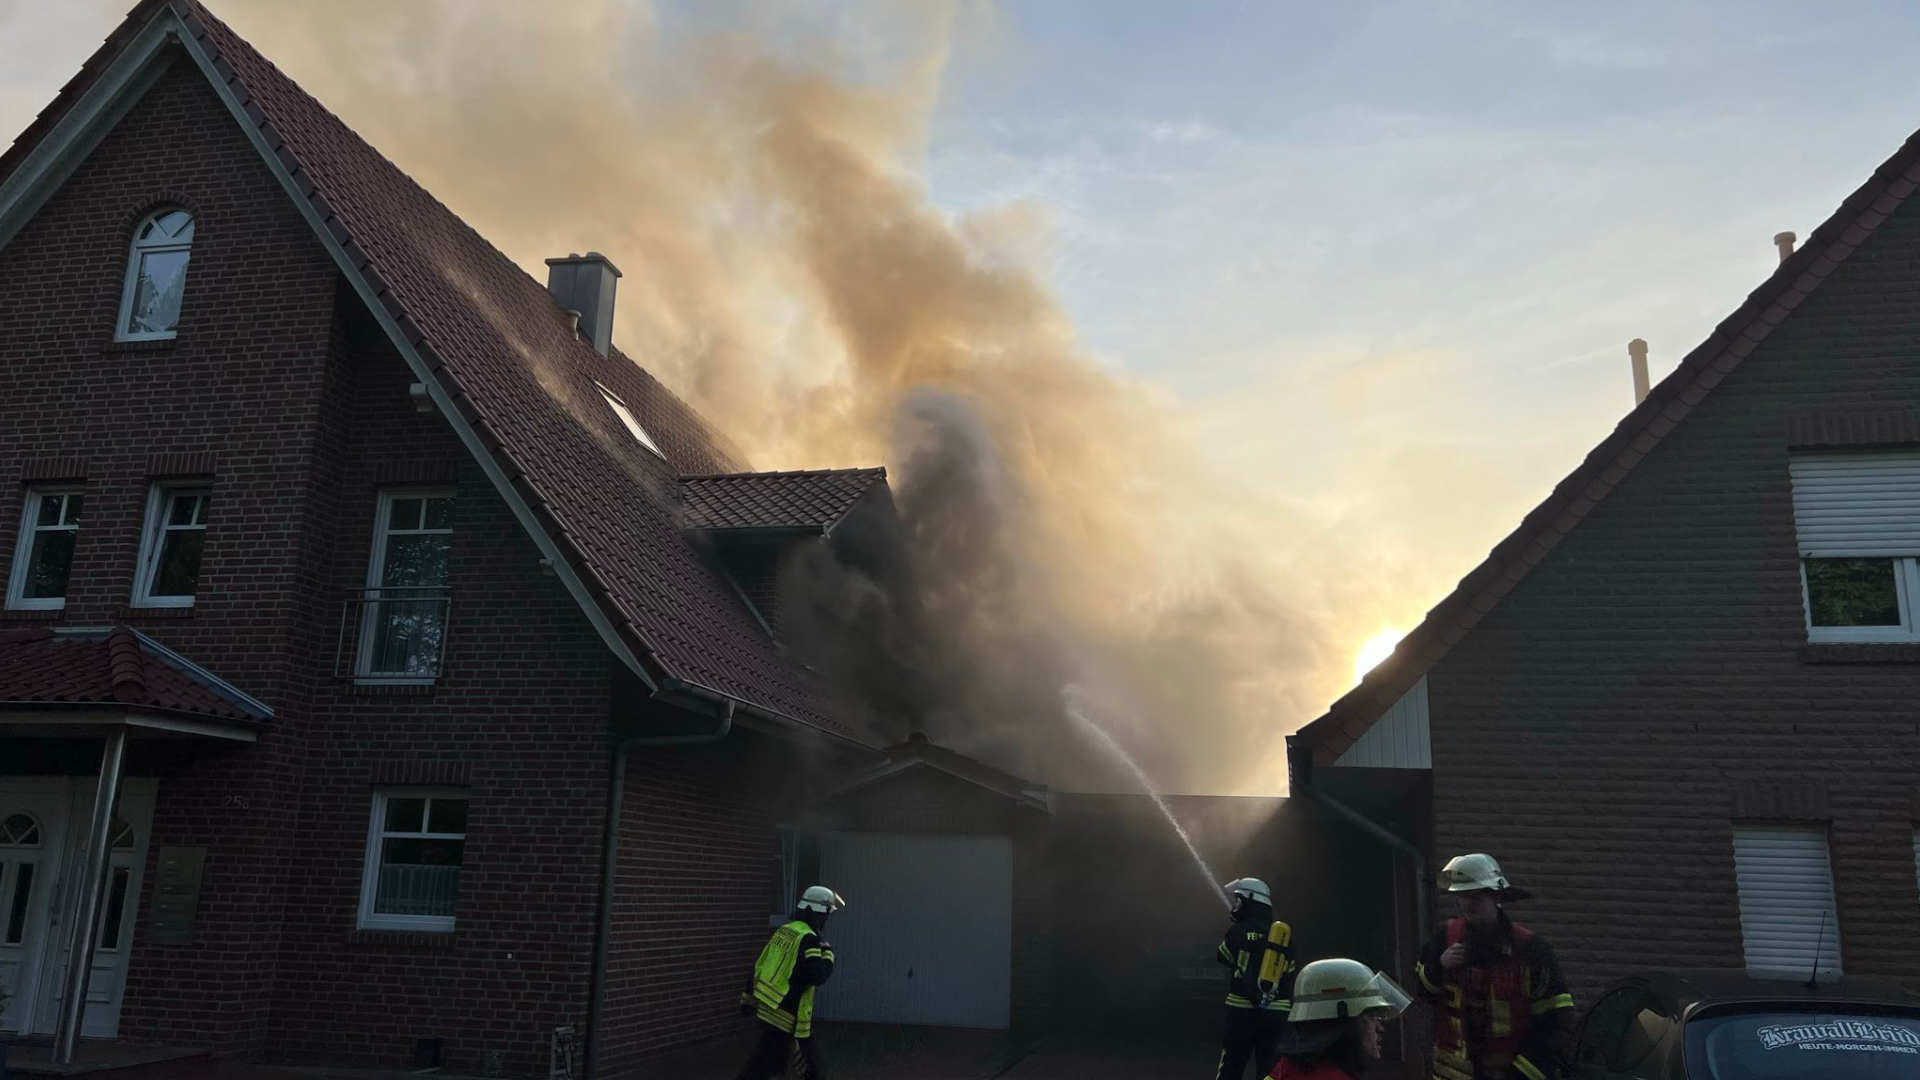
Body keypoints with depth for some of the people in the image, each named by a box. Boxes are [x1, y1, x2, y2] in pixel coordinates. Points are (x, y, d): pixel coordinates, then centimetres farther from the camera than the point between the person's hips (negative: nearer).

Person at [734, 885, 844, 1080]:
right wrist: (827, 953, -10)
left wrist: (749, 997, 20)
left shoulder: (783, 931, 8)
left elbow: (760, 966, 13)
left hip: (764, 1005, 9)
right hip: (784, 1014, -9)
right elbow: (817, 975, -28)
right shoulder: (808, 939, -18)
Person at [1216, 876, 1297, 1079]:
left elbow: (1222, 957, 10)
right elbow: (1288, 973, 7)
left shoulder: (1239, 931, -6)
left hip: (1243, 1009, -3)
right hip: (1276, 1012, 3)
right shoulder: (1286, 935, 6)